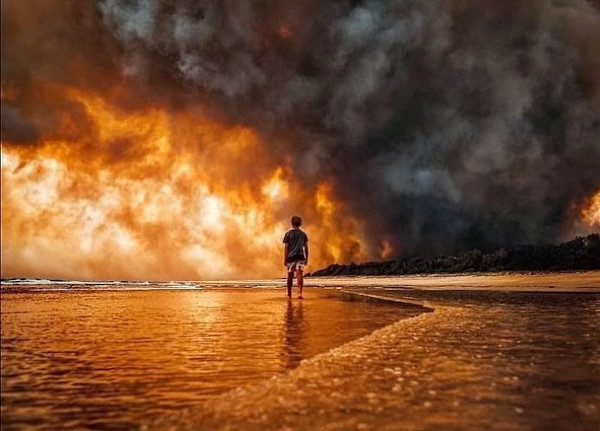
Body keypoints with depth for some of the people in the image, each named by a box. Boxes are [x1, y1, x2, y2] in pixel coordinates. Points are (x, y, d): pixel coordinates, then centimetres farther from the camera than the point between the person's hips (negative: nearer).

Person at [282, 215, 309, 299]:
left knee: (290, 276, 10)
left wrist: (285, 259, 3)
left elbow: (286, 248, -1)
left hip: (291, 257, 0)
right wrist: (306, 258, 14)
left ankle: (289, 294, 20)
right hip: (300, 257, 1)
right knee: (299, 275, -8)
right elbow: (306, 247, 7)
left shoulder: (288, 234, 2)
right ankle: (299, 293, -23)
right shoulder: (303, 234, 8)